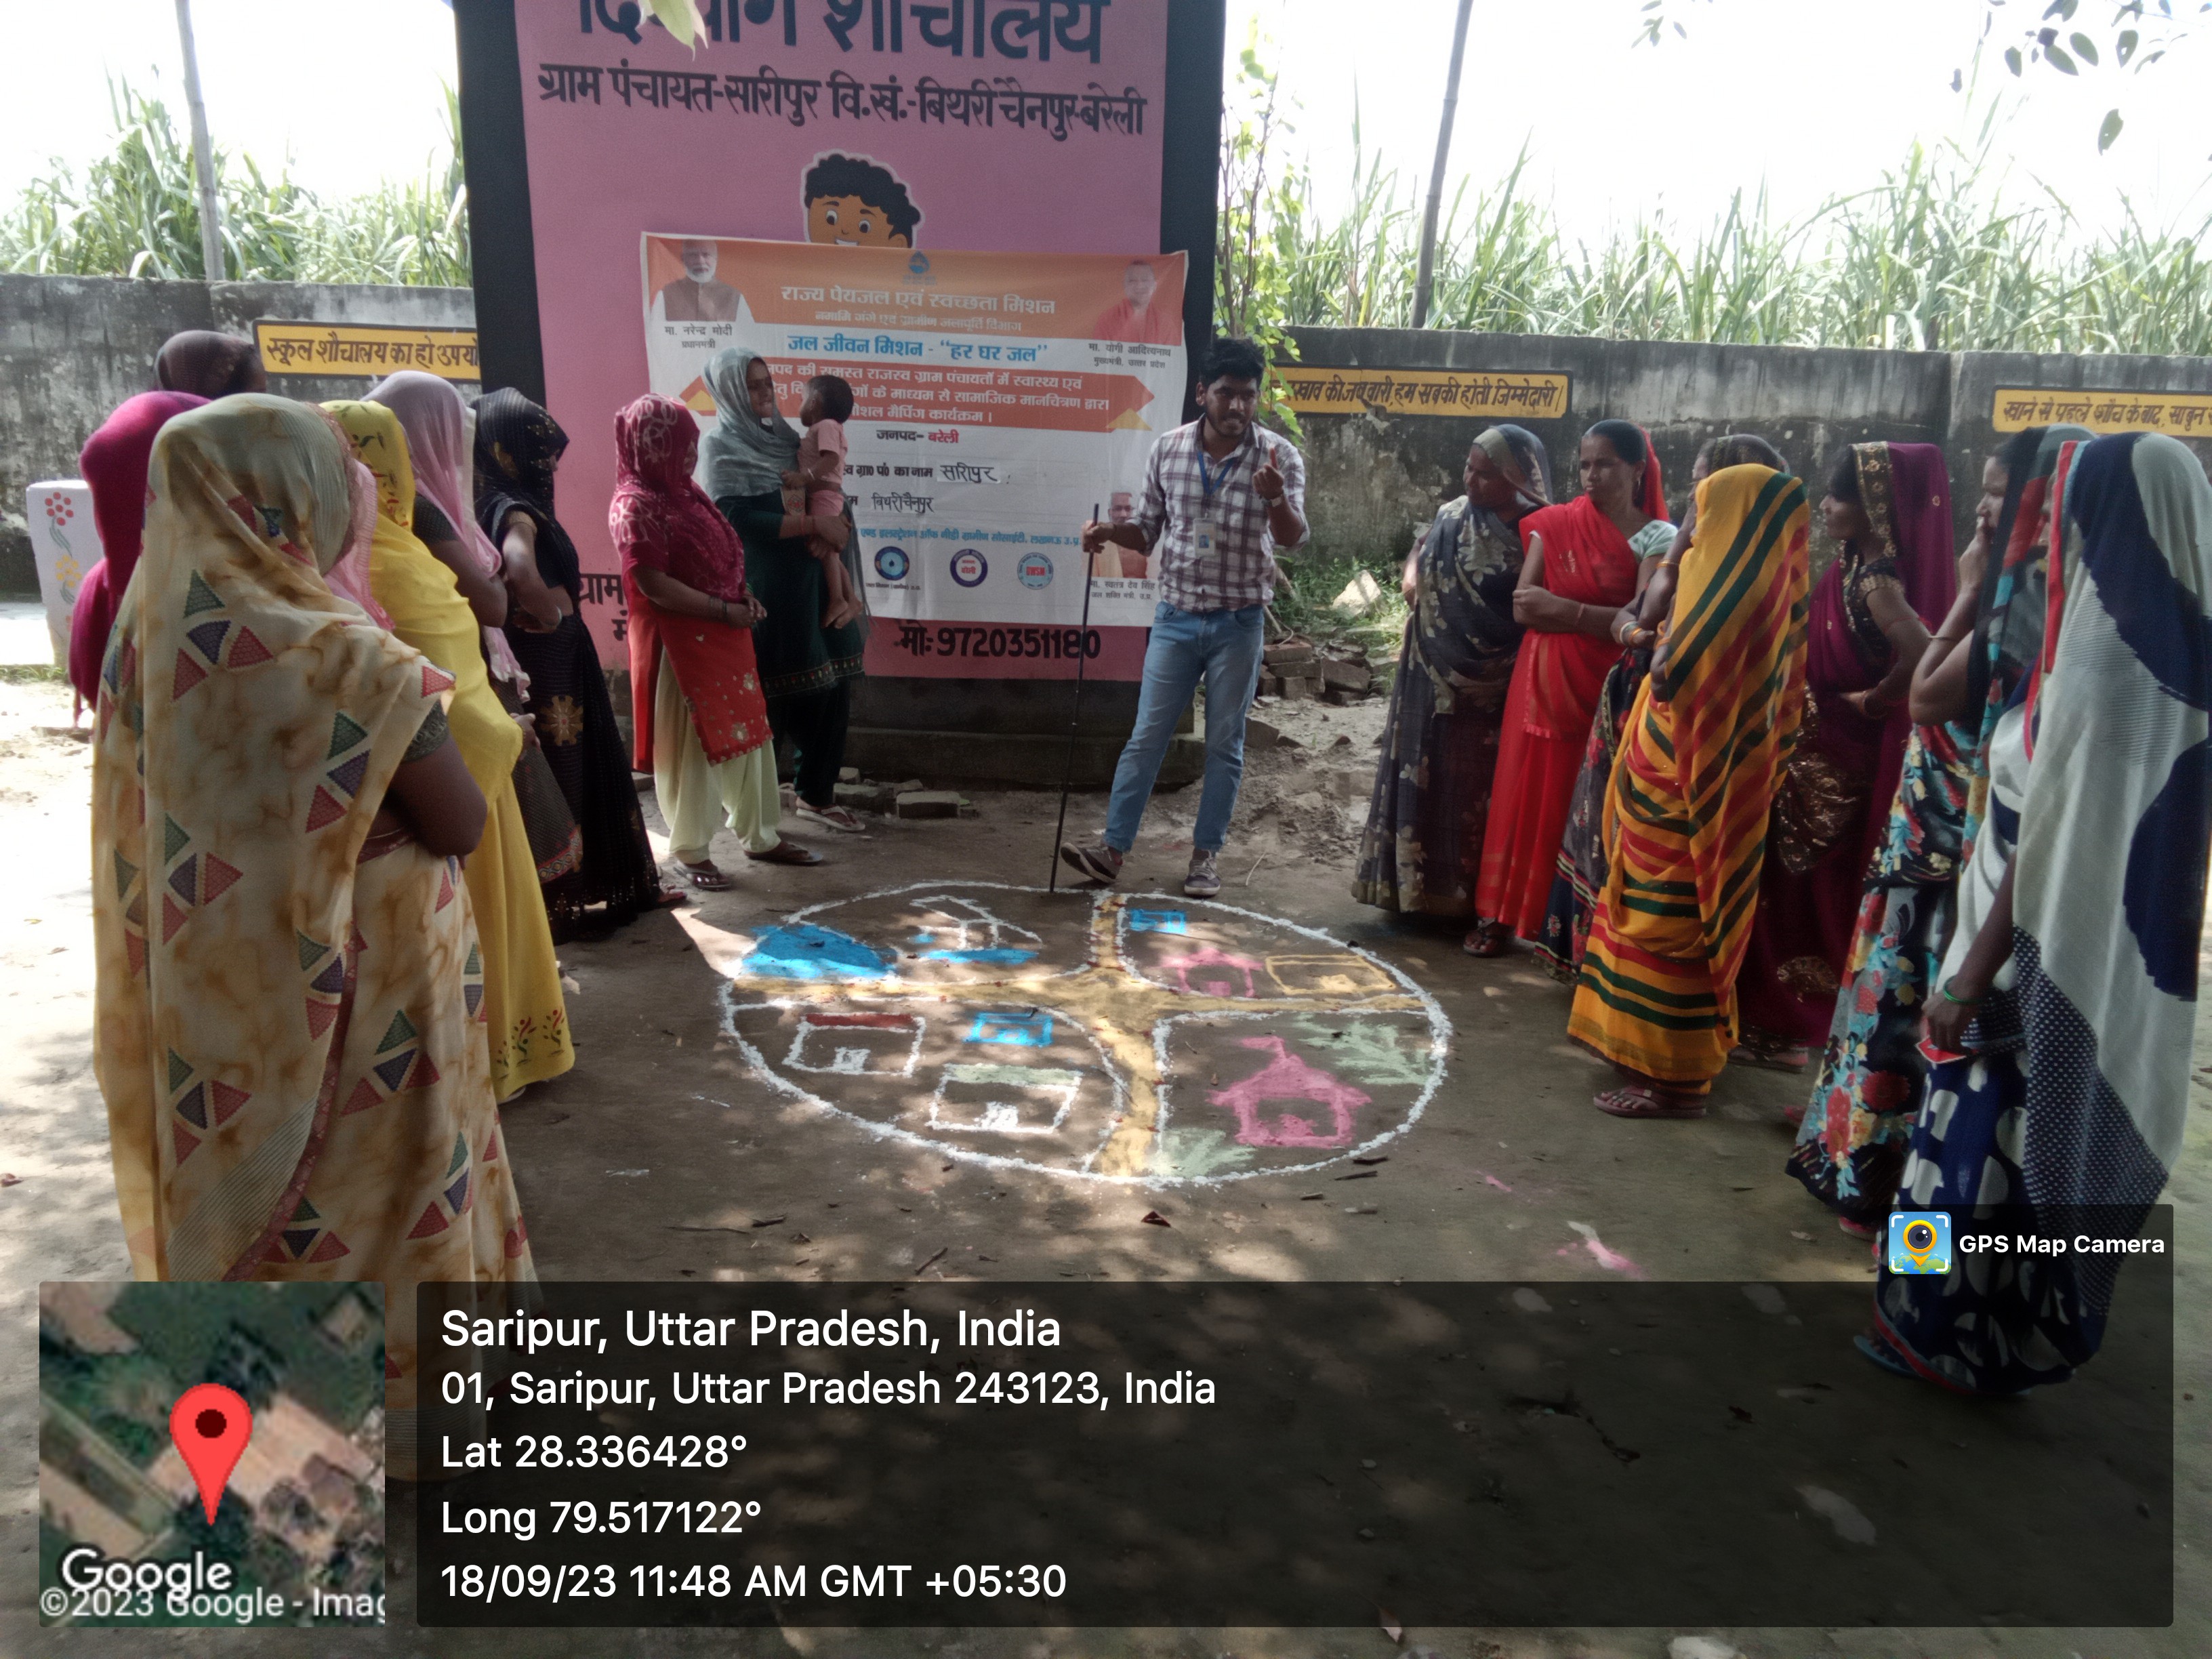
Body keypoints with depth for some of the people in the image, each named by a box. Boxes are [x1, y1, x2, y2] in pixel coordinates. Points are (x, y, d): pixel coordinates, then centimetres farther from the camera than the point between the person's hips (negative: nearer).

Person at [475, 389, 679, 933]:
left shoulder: (507, 504, 9)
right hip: (547, 664, -9)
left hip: (559, 663, 9)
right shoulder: (514, 511, -19)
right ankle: (554, 906, 16)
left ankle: (624, 888, 28)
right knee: (557, 782, 2)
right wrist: (548, 615, -23)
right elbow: (521, 570, -39)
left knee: (593, 772, 17)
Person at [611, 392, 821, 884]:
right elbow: (653, 585, -21)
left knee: (748, 735, 14)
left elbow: (724, 554, 20)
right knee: (689, 748, 2)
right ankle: (690, 852, 16)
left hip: (725, 639, 9)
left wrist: (744, 597, 1)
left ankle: (760, 836, 26)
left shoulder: (686, 491, 12)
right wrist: (725, 610, -18)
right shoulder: (635, 505, -15)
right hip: (680, 645, -9)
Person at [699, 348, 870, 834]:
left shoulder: (779, 434, 15)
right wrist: (815, 524, -17)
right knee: (770, 700, 0)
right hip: (765, 590, -7)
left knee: (831, 689, 6)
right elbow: (739, 519, -17)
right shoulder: (719, 445, -7)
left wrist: (835, 520, 4)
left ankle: (817, 794, 19)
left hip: (810, 579, 7)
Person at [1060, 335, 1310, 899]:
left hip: (1238, 624, -1)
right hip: (1176, 618, 2)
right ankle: (1113, 847, 7)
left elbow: (1292, 537, -19)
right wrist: (1111, 532, -11)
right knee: (1146, 736, 2)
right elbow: (1150, 531, 9)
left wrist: (1277, 498, -40)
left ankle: (1206, 855, 17)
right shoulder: (1168, 450, 0)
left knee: (1225, 745, 6)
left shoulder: (1279, 457, -7)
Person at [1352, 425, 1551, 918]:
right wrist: (1411, 578, 4)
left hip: (1493, 688, -5)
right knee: (1423, 776, 10)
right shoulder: (1453, 515, 6)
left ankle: (1469, 893, 14)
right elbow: (1420, 550, 24)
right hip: (1434, 676, 5)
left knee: (1476, 786, 3)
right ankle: (1418, 883, 22)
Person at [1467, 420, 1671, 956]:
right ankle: (1498, 913, 13)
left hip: (1607, 689, -2)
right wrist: (1602, 620, -12)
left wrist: (1562, 608, -13)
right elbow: (1523, 609, -5)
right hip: (1543, 680, 2)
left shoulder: (1658, 538, -1)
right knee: (1525, 795, 5)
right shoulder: (1554, 525, 5)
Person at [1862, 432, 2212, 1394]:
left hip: (2046, 963, -9)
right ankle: (2010, 1330, 34)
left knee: (1987, 1147, 6)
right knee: (2039, 1149, 20)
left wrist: (1968, 980, -18)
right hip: (2109, 961, 9)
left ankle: (1952, 1335, 22)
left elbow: (2051, 849, -23)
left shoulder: (2102, 666, -23)